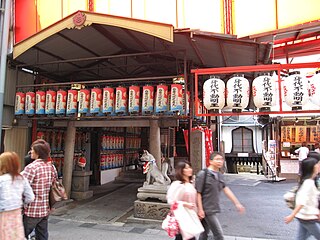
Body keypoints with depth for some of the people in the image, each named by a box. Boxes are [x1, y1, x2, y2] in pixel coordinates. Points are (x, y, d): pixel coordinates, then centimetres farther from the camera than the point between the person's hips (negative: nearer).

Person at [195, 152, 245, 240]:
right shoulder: (203, 174, -15)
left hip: (213, 209, 7)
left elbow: (226, 190, 13)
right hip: (207, 209, -7)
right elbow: (198, 193, -15)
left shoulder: (220, 175, 9)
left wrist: (237, 203, 12)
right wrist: (200, 210, -17)